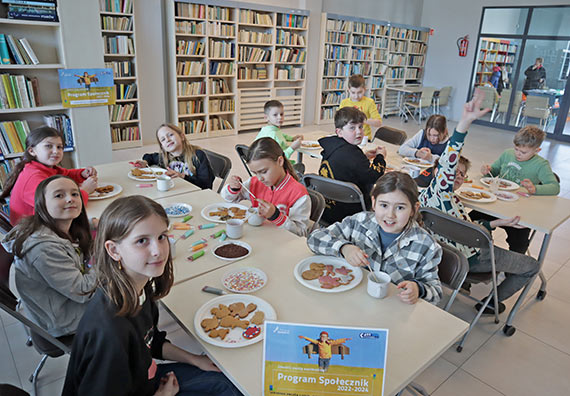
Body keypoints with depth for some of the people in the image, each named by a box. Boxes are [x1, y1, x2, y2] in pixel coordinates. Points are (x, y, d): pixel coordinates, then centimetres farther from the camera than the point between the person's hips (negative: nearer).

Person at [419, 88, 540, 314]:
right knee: (532, 266, 12)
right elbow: (449, 161, -35)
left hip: (452, 254, 10)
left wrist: (496, 223, 10)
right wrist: (465, 123, -45)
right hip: (471, 258, -10)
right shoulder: (439, 188, -14)